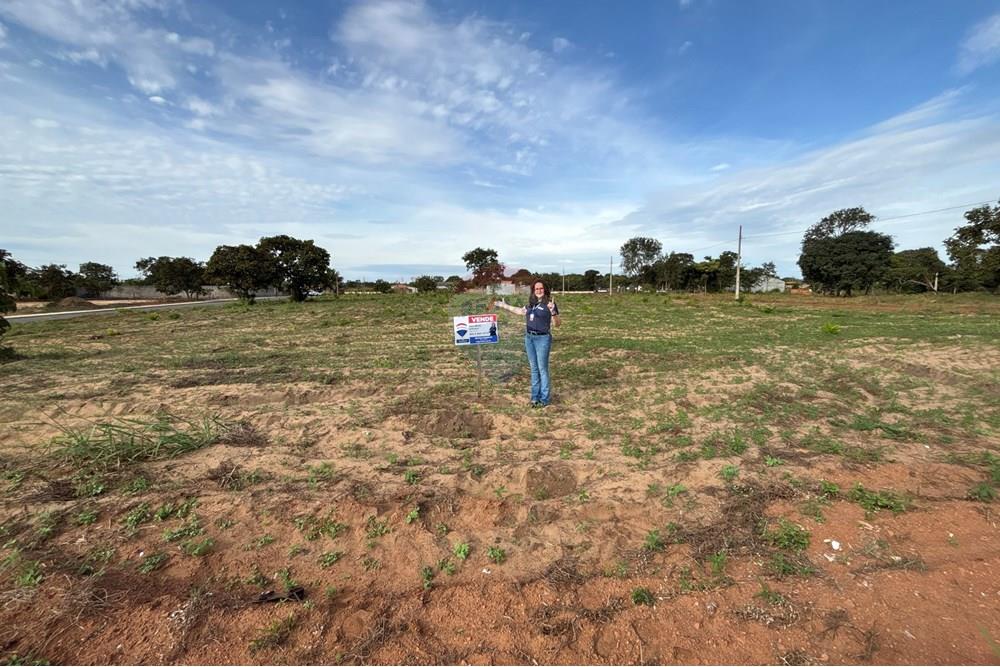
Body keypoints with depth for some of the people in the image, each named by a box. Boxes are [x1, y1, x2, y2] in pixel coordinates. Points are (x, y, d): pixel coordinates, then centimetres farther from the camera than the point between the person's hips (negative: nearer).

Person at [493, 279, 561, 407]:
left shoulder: (549, 303, -8)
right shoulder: (531, 303, 9)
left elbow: (557, 324, -13)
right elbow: (520, 311, 28)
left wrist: (553, 312, -31)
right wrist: (504, 306, 30)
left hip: (542, 339, -6)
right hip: (529, 338, 6)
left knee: (542, 369, -1)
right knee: (534, 368, 13)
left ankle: (545, 398, 9)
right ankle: (535, 397, 23)